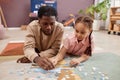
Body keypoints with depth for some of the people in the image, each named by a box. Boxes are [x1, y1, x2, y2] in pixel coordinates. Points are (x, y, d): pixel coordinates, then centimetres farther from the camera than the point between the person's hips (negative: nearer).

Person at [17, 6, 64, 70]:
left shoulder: (59, 28, -29)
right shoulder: (32, 26, -29)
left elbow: (55, 50, -24)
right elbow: (28, 47, -36)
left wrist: (38, 56, -39)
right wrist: (36, 58, -57)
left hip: (51, 56, 0)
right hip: (36, 51, 1)